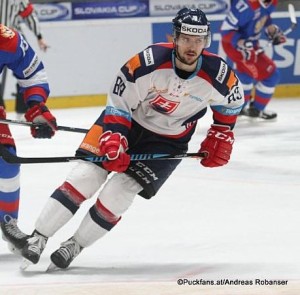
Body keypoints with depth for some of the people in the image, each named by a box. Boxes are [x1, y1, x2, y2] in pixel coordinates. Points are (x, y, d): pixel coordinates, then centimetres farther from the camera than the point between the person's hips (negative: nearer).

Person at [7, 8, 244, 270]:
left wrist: (220, 138, 4)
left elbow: (232, 100, 4)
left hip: (168, 141, 1)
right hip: (128, 120, -1)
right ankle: (38, 238, -8)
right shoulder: (147, 62, -28)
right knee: (86, 175, -15)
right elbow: (118, 104, -16)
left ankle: (76, 245, 4)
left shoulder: (218, 74, -21)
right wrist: (113, 140, -26)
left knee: (120, 190, -13)